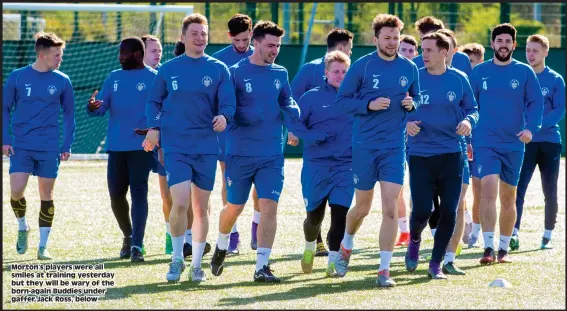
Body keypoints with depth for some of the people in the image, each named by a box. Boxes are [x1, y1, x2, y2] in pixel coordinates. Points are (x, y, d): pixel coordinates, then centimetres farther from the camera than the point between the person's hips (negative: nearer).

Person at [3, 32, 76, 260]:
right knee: (16, 192, -11)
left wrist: (67, 145, 2)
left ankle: (43, 247, 11)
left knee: (46, 196, 2)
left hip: (49, 149, 1)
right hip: (21, 147, -1)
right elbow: (5, 109, 5)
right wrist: (5, 140, -4)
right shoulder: (17, 77, -1)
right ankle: (22, 227, 19)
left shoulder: (62, 81, 1)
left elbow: (69, 113, 9)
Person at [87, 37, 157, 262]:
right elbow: (100, 108, 10)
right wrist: (92, 107, -14)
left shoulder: (153, 78, 0)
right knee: (116, 195, 6)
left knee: (138, 193, -11)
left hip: (142, 147, -5)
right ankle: (128, 236, 28)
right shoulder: (114, 78, 13)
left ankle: (136, 245, -13)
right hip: (116, 147, 5)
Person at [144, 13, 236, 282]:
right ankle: (177, 258, 3)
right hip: (175, 147, -1)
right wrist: (154, 127, -3)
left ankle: (196, 264, 19)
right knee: (180, 203, -15)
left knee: (201, 207, 6)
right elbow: (154, 101, 13)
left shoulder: (219, 70, 2)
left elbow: (228, 105, -1)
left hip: (206, 147, 1)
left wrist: (224, 117, -23)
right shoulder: (168, 69, 4)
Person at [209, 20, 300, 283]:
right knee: (234, 207, 8)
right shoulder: (236, 72, -6)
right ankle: (221, 247, 37)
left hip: (272, 154, 3)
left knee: (269, 207, -8)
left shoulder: (280, 74, 7)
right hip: (240, 153, -3)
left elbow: (287, 102, 18)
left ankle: (262, 266, -5)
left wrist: (294, 112, -5)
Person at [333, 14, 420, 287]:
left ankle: (384, 270, -4)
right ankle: (346, 246, 40)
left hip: (395, 147, 1)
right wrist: (369, 105, -18)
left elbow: (416, 100, 17)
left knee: (390, 208, -9)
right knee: (362, 207, 9)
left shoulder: (409, 68, 5)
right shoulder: (361, 66, -4)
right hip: (364, 146, -1)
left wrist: (411, 104, -6)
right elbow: (342, 100, -3)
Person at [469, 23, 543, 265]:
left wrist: (531, 128, -15)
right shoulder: (479, 72, 4)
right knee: (488, 191, -16)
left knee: (508, 198, 9)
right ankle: (488, 248, -19)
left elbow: (536, 102, 2)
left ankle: (504, 248, 20)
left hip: (514, 144, 1)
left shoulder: (524, 72, 2)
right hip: (485, 143, -1)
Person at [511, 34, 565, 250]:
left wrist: (536, 125, -22)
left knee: (550, 192, 6)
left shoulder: (555, 80, 1)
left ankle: (547, 236, 17)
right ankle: (514, 233, -17)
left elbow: (559, 110, -7)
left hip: (549, 141, -1)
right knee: (518, 188, -12)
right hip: (524, 143, 1)